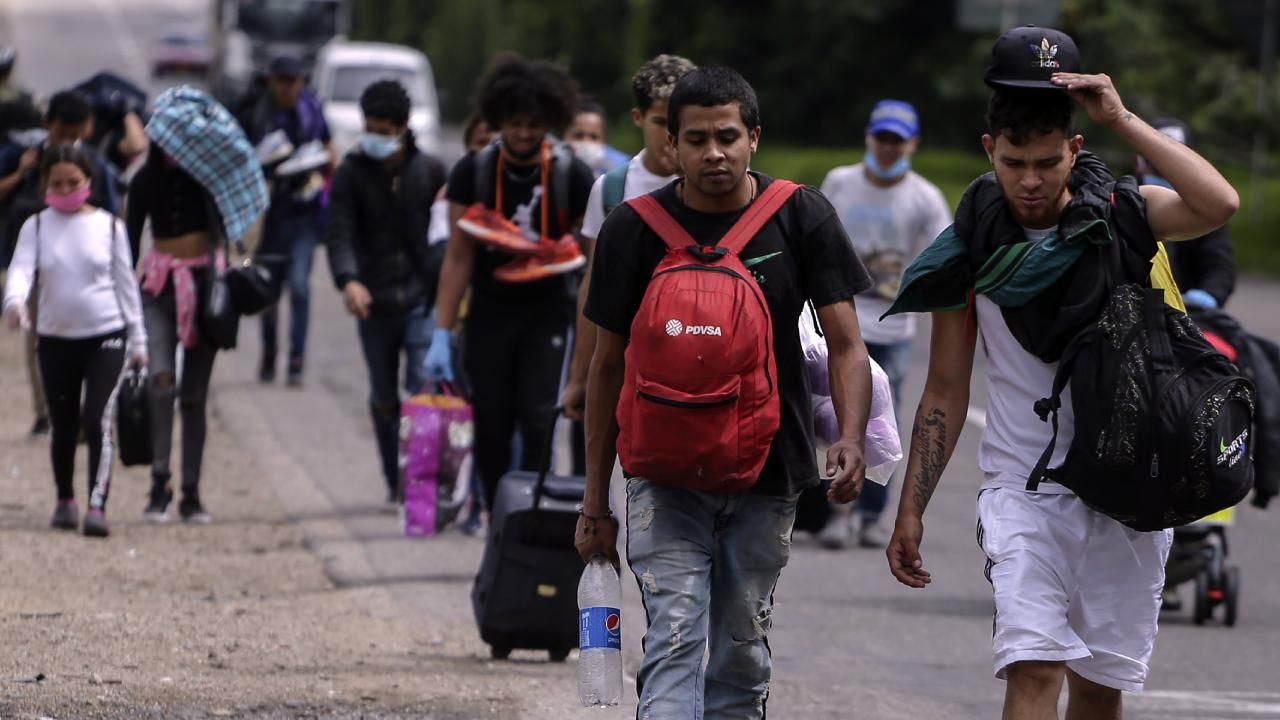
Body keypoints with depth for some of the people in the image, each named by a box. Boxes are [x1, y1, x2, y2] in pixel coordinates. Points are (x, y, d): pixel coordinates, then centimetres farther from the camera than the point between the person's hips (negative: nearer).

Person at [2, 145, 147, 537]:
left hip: (106, 335, -2)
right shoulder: (37, 227, 1)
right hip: (56, 339, 2)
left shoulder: (109, 226, 0)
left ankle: (97, 506, -20)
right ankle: (65, 499, 31)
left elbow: (125, 283, 4)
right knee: (63, 427, 12)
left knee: (98, 421, -15)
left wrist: (137, 339, 4)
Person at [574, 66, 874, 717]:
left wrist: (851, 438, -22)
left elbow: (845, 344, -3)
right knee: (674, 639, -15)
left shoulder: (801, 218, -2)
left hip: (768, 471, 2)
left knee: (742, 650, 9)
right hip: (665, 478, -2)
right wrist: (595, 499, 5)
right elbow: (609, 364, 5)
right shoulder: (634, 229, -3)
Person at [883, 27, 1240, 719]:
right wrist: (910, 511, 4)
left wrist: (1122, 120, -21)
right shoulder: (970, 250, 1)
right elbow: (944, 392, 7)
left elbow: (1219, 205, -24)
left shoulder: (1122, 215, -2)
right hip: (1024, 487, -1)